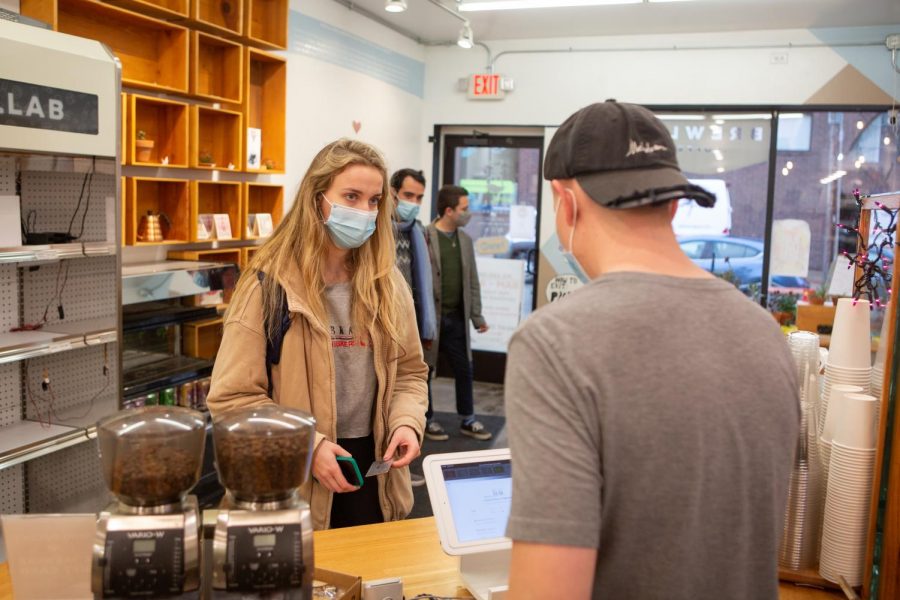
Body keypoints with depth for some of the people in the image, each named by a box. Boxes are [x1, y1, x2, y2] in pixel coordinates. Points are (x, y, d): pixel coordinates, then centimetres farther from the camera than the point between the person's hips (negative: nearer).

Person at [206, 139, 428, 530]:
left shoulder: (387, 285, 3)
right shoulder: (269, 284, -11)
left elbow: (409, 370, 12)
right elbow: (232, 397, -12)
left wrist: (406, 421, -7)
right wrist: (307, 447, -20)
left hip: (374, 474, 4)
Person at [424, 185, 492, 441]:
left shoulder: (465, 239, 9)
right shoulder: (424, 237, -11)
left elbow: (472, 281, 12)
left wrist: (477, 315, 9)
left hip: (456, 317, 5)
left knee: (464, 370, 10)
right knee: (424, 371, 8)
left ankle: (467, 420, 23)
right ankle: (427, 420, 22)